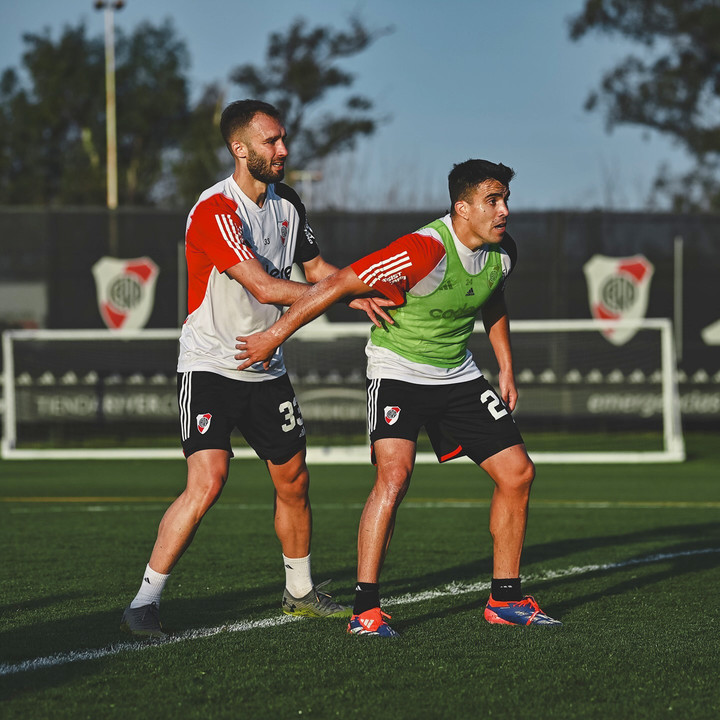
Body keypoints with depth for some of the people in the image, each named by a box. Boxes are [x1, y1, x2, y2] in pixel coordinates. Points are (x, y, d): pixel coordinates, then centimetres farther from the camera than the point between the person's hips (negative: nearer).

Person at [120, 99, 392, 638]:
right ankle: (145, 603, -13)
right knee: (207, 482, -20)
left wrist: (359, 292, 0)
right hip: (210, 366, -8)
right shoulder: (216, 211, -20)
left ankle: (300, 592, 31)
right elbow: (265, 288, -26)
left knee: (294, 481, 12)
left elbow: (315, 267, 20)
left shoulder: (287, 204, 6)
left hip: (267, 369, 8)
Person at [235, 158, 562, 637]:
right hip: (398, 372, -7)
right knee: (395, 475, -26)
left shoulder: (503, 252, -5)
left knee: (518, 472, 3)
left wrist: (506, 370, 18)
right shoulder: (425, 252, -29)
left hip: (457, 376, 7)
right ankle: (366, 609, -20)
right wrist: (274, 337, -23)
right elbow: (341, 283, -26)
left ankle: (506, 598, 16)